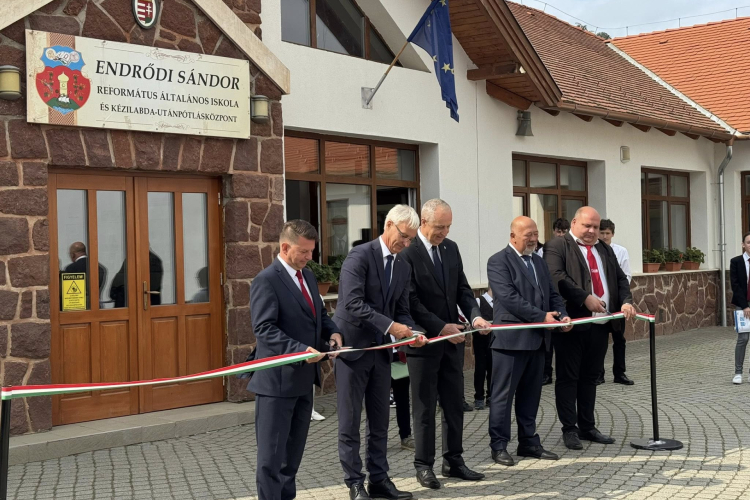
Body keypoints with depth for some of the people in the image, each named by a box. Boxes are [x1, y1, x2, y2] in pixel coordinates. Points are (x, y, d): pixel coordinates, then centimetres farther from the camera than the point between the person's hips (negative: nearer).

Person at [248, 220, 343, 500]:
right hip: (278, 379, -9)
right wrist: (300, 349, -30)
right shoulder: (267, 280, -15)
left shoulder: (307, 276, 12)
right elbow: (264, 328, -21)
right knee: (272, 452, -1)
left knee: (294, 449, 17)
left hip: (304, 377, 9)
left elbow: (319, 314, 21)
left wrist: (332, 332, 0)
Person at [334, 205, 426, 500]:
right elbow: (353, 303, -24)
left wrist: (410, 332, -8)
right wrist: (390, 326, -26)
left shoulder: (403, 267, 9)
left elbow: (402, 309, 12)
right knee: (350, 421, 2)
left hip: (381, 351, 7)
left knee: (380, 421, 11)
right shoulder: (360, 256, -14)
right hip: (352, 347, -7)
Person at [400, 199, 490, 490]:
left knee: (454, 404, 11)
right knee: (425, 408, 4)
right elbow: (411, 301, -17)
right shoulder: (407, 251, -14)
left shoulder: (451, 248, 8)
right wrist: (441, 327, -18)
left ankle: (453, 462, 21)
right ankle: (424, 465, 15)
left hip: (452, 339, 6)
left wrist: (475, 315, -7)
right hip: (424, 341, -6)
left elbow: (462, 289, 10)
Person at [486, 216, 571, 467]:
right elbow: (509, 297, -18)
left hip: (537, 338, 8)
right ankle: (499, 446, 8)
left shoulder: (538, 261, 17)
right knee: (503, 394, 1)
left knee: (531, 394, 14)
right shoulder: (499, 262, -8)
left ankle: (529, 442, 23)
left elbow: (552, 294, 17)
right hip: (511, 339, -7)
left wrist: (562, 315, -3)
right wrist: (542, 316, -20)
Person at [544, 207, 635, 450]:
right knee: (568, 377, 1)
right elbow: (556, 276, -17)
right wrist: (585, 298, -24)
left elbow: (620, 279, 17)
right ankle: (569, 429, 8)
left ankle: (587, 427, 23)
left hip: (600, 324, 7)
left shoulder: (605, 249, 18)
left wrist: (626, 301, -2)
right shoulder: (557, 247, -4)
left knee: (590, 377, 14)